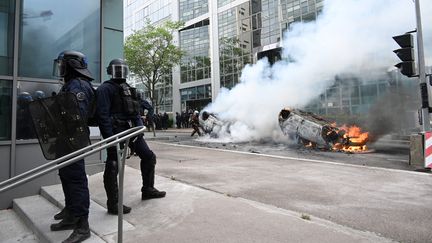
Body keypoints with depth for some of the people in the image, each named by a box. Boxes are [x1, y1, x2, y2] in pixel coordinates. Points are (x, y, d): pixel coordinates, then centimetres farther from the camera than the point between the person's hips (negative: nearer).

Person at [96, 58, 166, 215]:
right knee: (113, 166, -3)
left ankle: (147, 190, 28)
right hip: (117, 132, -8)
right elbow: (103, 114, -14)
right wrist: (109, 137, -20)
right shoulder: (105, 88, -4)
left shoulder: (128, 89, 20)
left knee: (149, 157, 13)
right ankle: (113, 204, 8)